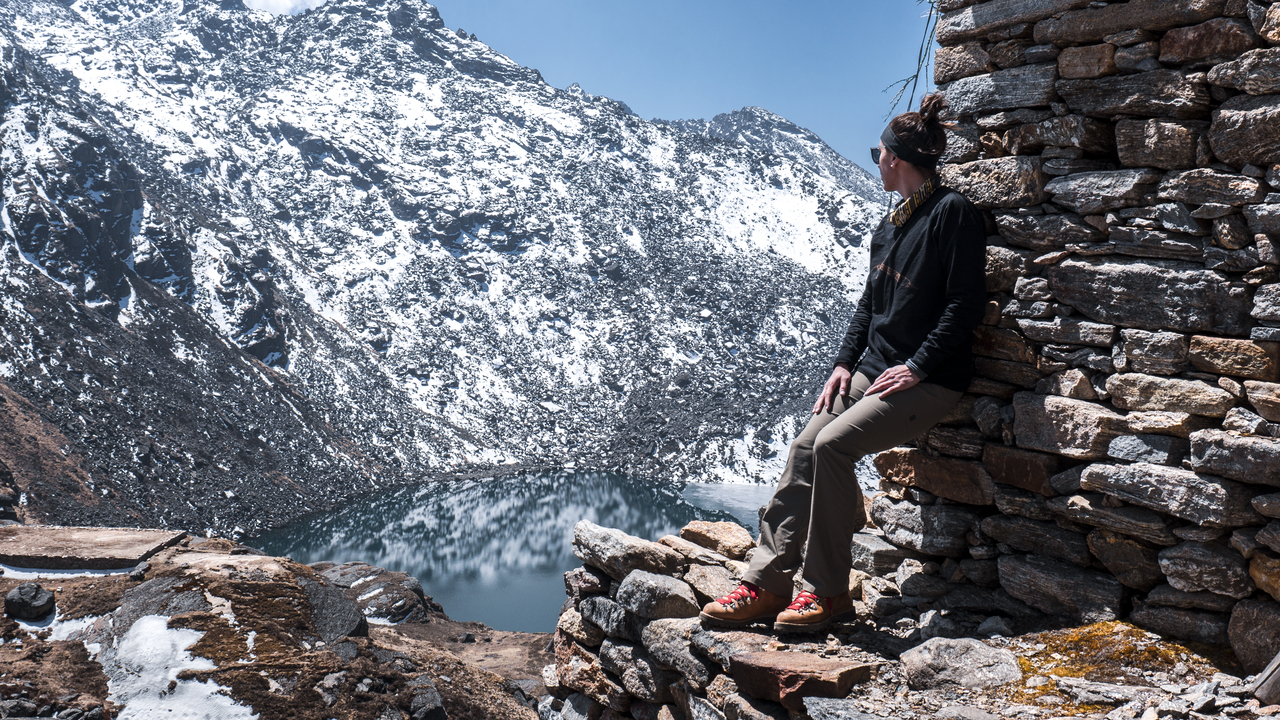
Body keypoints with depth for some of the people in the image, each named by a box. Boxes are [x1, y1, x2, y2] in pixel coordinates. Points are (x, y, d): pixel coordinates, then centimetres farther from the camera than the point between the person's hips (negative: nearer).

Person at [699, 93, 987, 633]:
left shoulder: (952, 213, -8)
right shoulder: (889, 225, 18)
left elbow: (967, 302, -14)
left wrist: (917, 367, -19)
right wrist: (845, 363, 7)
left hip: (929, 381, -8)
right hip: (873, 371, 8)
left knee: (833, 444, -25)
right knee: (805, 447, -8)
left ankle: (828, 592, -11)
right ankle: (766, 585, -5)